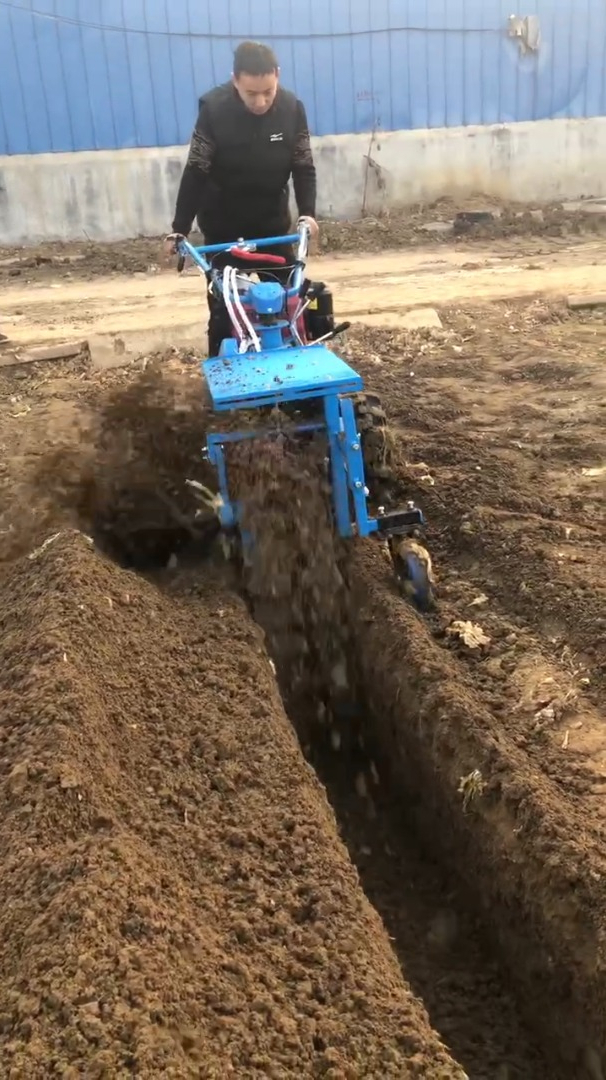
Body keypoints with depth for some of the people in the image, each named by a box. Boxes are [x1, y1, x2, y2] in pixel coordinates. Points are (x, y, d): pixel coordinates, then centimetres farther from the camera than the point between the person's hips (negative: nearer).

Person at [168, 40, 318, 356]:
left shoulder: (292, 108, -13)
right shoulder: (214, 108, -20)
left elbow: (303, 166, -6)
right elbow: (195, 172, -16)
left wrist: (307, 212, -21)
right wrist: (179, 229, -18)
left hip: (272, 220, 2)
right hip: (222, 224, -2)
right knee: (223, 303, 0)